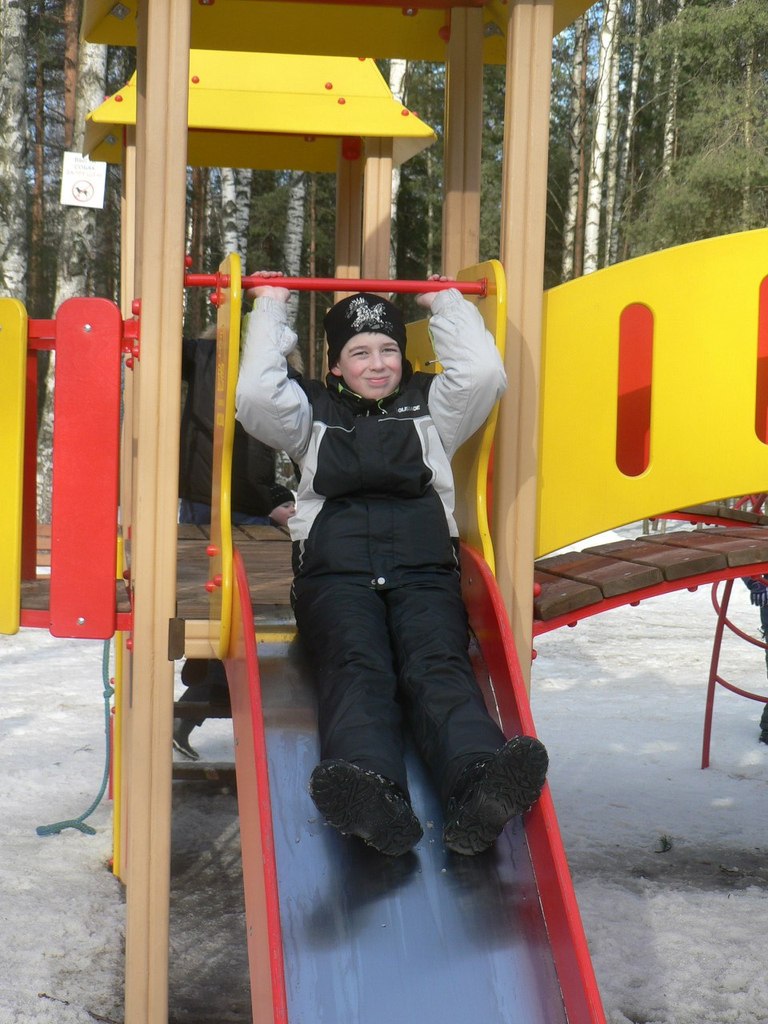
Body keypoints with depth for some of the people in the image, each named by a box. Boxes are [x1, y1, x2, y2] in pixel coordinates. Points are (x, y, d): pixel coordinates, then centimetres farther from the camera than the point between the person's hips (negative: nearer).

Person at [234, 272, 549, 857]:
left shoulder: (430, 408, 29)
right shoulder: (314, 412, 27)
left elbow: (485, 373, 12)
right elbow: (255, 394, 9)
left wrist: (447, 304, 26)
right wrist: (270, 310, 21)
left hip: (425, 573, 1)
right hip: (335, 574, -1)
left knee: (439, 667, -30)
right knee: (357, 669, -33)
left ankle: (479, 789, -59)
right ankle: (373, 803, -61)